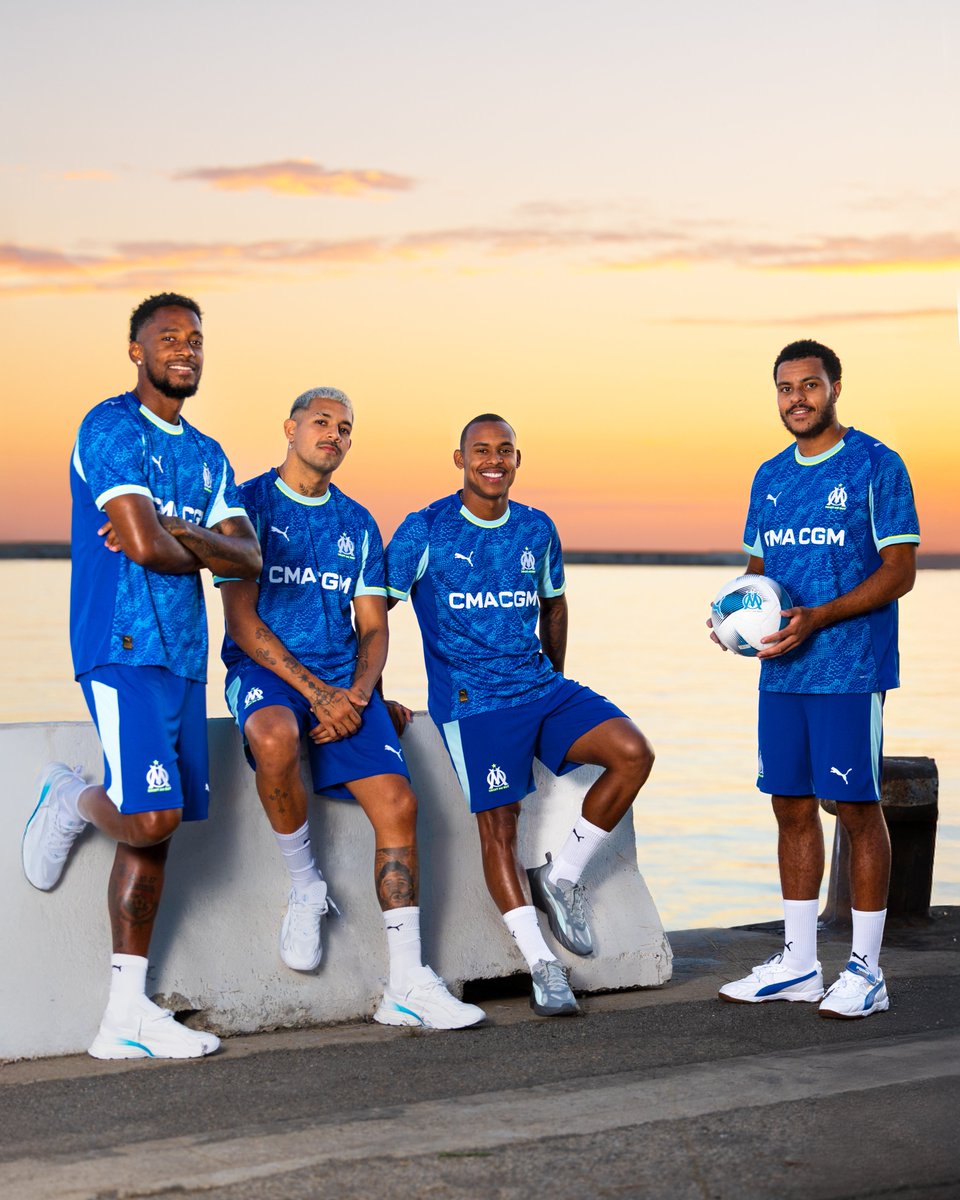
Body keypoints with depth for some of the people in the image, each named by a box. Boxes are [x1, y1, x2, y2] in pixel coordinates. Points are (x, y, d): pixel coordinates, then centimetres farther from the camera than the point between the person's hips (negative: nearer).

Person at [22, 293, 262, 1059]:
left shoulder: (206, 455, 18)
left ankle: (127, 1017, 8)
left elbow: (248, 558, 6)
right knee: (151, 817, -20)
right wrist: (202, 550, 2)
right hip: (123, 650, -8)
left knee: (156, 831, 5)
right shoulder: (111, 429, -6)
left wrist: (178, 537, -10)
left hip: (184, 656, 8)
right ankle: (71, 802, 15)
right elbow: (146, 544, -17)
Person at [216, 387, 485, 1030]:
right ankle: (306, 886, -14)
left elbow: (373, 628, 13)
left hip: (345, 681, 4)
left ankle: (407, 986, -12)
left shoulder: (358, 523, 17)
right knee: (276, 739, -39)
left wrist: (355, 694, -8)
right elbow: (241, 619, -7)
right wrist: (315, 691, -16)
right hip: (266, 667, -4)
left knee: (397, 804, -15)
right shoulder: (250, 504, 2)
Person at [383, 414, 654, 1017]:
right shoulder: (425, 530, -4)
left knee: (634, 753, -15)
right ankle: (543, 966, 1)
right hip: (472, 701, -4)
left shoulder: (538, 530, 10)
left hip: (542, 686, 4)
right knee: (499, 826, -9)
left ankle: (561, 875, 1)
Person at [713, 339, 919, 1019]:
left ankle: (866, 971, 4)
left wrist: (817, 618, -20)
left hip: (851, 668, -6)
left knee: (857, 809, -3)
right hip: (782, 671, 6)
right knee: (792, 806, 9)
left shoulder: (876, 466, -6)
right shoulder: (771, 477, 14)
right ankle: (798, 963, 18)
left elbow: (900, 571, -10)